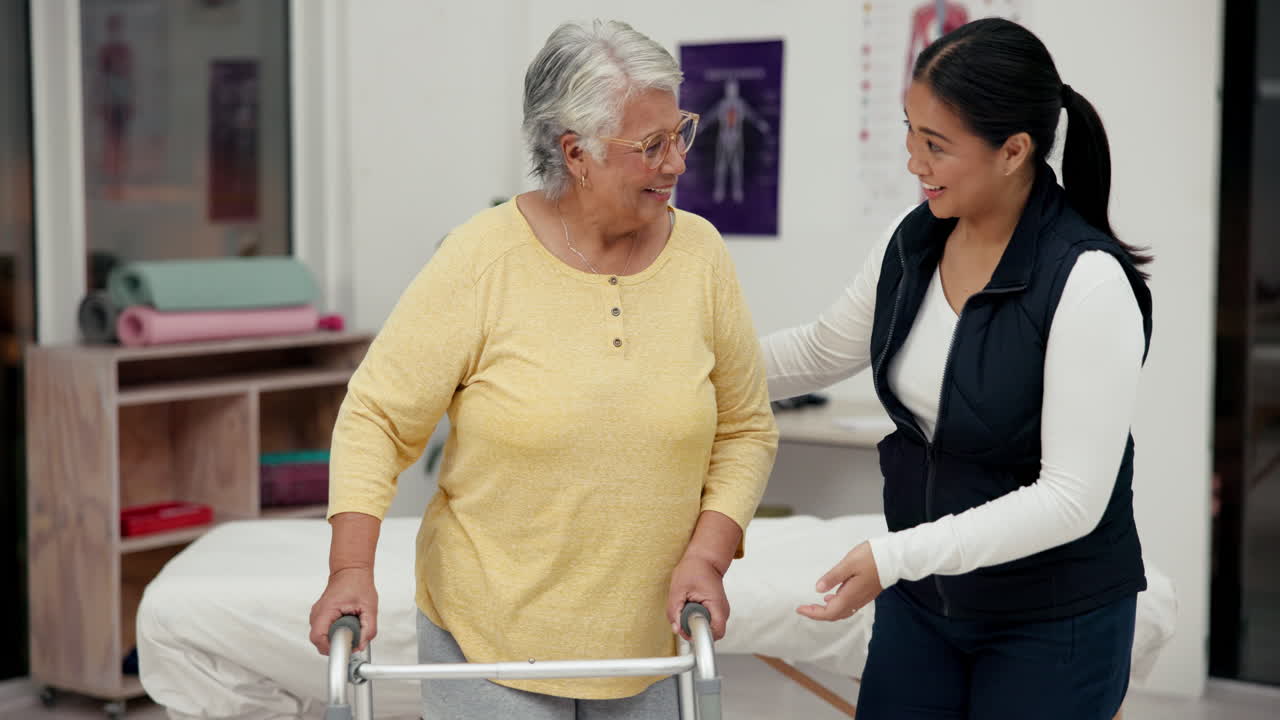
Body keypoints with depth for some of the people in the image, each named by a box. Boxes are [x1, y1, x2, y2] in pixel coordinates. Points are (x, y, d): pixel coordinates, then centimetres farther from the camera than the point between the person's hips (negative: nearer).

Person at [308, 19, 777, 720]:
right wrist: (351, 569, -18)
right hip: (487, 635, -3)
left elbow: (745, 429, 5)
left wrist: (707, 556, -8)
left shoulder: (699, 253, -2)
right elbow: (377, 416, -8)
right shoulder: (483, 258, -12)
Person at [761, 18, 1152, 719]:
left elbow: (1072, 499, -24)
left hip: (1053, 619, -6)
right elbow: (822, 350, 15)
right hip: (921, 599, 6)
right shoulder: (911, 241, -3)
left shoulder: (1088, 283, -23)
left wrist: (895, 556, -28)